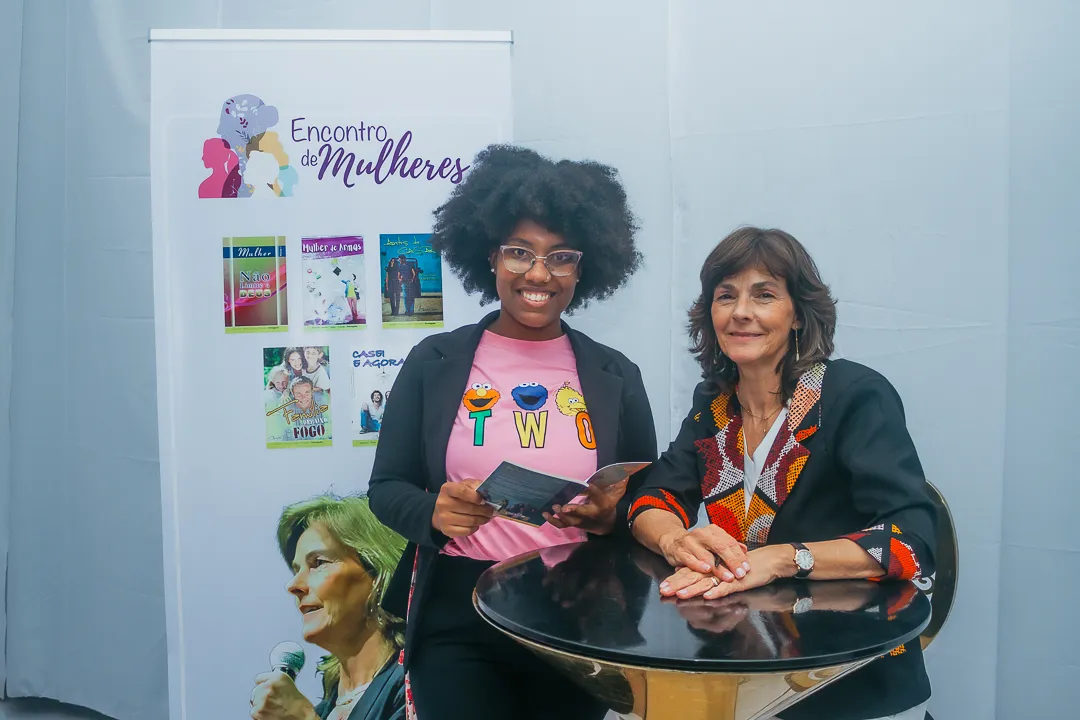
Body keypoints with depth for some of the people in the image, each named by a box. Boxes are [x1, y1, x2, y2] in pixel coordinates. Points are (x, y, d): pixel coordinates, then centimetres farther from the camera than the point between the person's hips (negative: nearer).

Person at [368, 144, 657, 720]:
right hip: (457, 614, -1)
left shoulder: (616, 377, 3)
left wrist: (612, 515, -14)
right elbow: (387, 487, 2)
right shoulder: (434, 362, 0)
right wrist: (434, 512, -19)